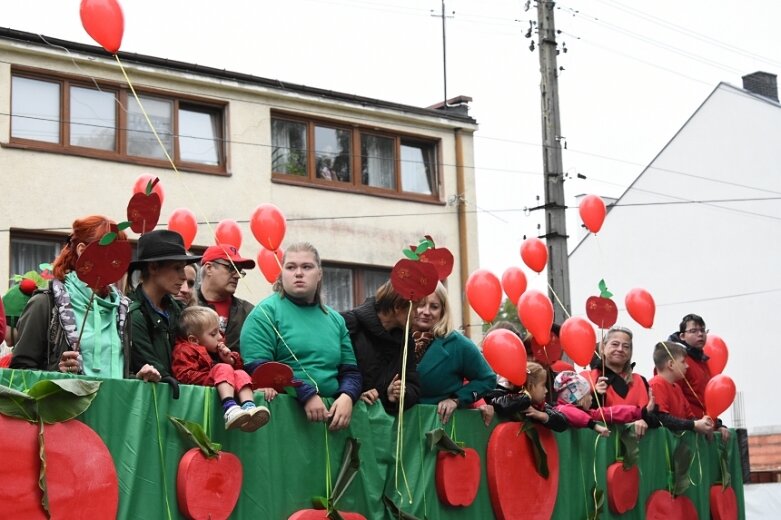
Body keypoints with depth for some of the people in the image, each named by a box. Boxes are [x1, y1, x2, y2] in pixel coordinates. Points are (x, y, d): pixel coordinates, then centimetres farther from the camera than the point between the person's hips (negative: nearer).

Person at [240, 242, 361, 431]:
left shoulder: (335, 319, 17)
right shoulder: (266, 313, 2)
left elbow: (350, 371, 17)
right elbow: (258, 368, -8)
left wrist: (347, 397, -5)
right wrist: (307, 395, -16)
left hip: (330, 414, 5)